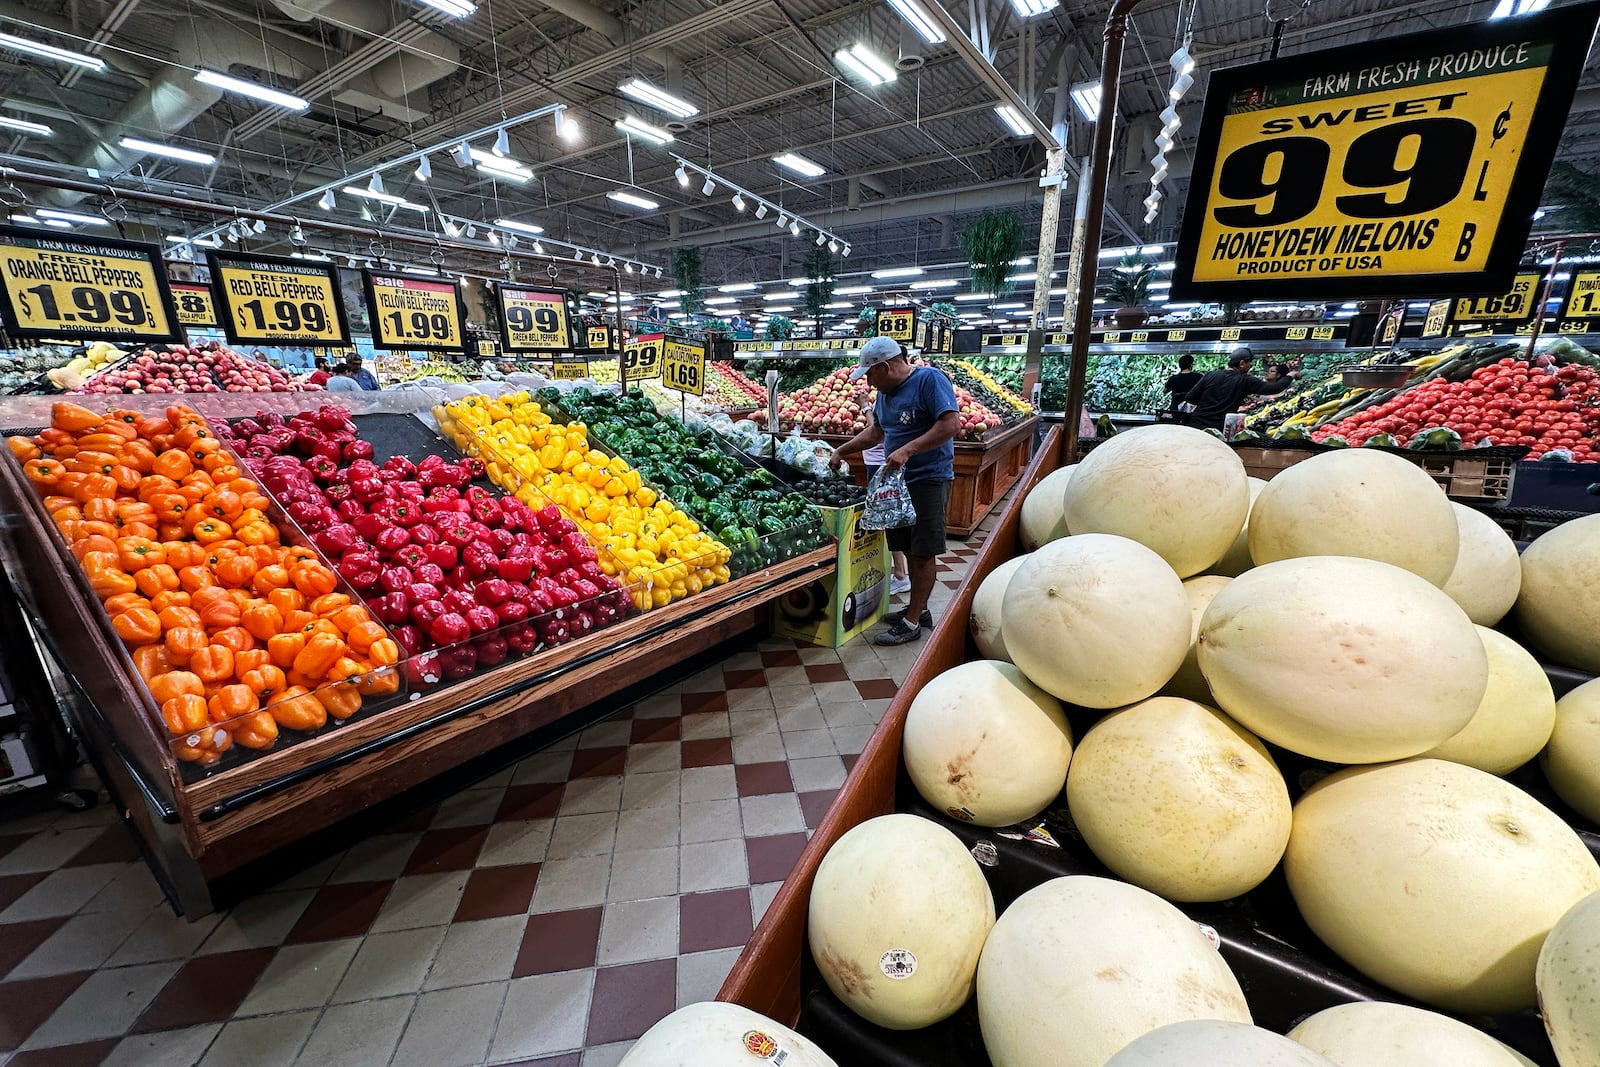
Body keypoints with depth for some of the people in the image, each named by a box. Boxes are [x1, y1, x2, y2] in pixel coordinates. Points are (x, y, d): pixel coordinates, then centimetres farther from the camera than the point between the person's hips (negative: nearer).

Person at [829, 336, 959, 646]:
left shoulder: (930, 379, -13)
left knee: (923, 553, -2)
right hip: (897, 479, 8)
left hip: (928, 479, -8)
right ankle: (918, 609, 27)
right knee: (910, 550, 14)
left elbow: (952, 423, -22)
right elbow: (876, 431, 25)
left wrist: (907, 450, -27)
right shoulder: (885, 392, 12)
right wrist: (842, 451, 20)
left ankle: (911, 623, 4)